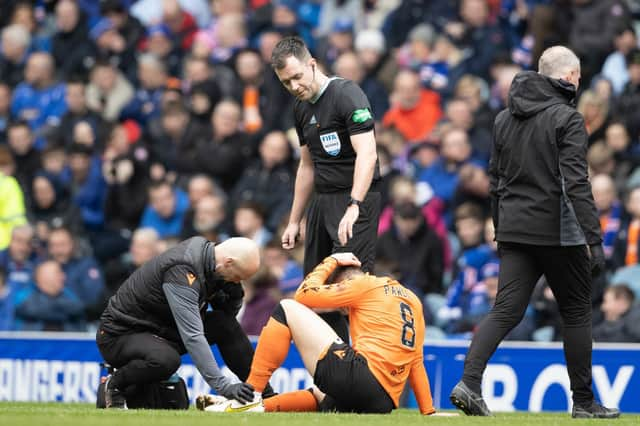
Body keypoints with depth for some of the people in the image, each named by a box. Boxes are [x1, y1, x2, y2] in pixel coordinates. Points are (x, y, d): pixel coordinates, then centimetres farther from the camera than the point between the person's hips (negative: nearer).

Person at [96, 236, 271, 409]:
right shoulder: (182, 271, -31)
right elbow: (192, 337, -39)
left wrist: (233, 289, -14)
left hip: (160, 329, 9)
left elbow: (227, 312, 9)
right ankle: (114, 385, -9)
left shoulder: (205, 248, -4)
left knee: (227, 324, -5)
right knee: (166, 360, -38)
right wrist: (223, 386, -43)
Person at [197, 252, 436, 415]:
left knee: (287, 309, 5)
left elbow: (304, 294, 9)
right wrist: (429, 412, 23)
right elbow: (417, 361, 24)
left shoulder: (364, 285, 7)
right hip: (384, 403, 8)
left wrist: (331, 262, 24)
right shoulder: (412, 299, 26)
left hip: (356, 375, -8)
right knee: (320, 396, 40)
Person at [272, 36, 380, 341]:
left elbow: (367, 155, -25)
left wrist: (353, 207, -35)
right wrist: (294, 221, 21)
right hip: (322, 201, 9)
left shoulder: (347, 95, -14)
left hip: (355, 201, -9)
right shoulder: (302, 109, 12)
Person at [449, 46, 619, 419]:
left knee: (506, 311, 2)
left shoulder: (505, 119, 12)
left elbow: (497, 180, 16)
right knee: (577, 312, 7)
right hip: (557, 232, -6)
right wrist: (595, 239, -18)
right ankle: (584, 401, 13)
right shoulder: (567, 119, -10)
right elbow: (577, 184, -17)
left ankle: (469, 382, -16)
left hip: (514, 231, 6)